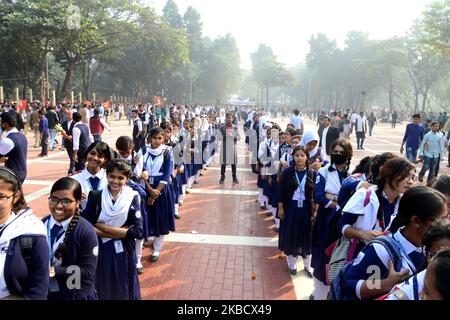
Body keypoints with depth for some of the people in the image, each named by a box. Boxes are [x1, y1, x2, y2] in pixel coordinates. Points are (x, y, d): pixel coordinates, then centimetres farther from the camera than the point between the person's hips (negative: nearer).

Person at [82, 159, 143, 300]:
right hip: (100, 252, 1)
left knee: (123, 292, 15)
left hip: (123, 253, -1)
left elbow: (137, 232, -14)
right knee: (101, 291, 17)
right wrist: (121, 232, -19)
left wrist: (102, 227, -16)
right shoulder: (95, 196, -5)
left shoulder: (133, 198, -7)